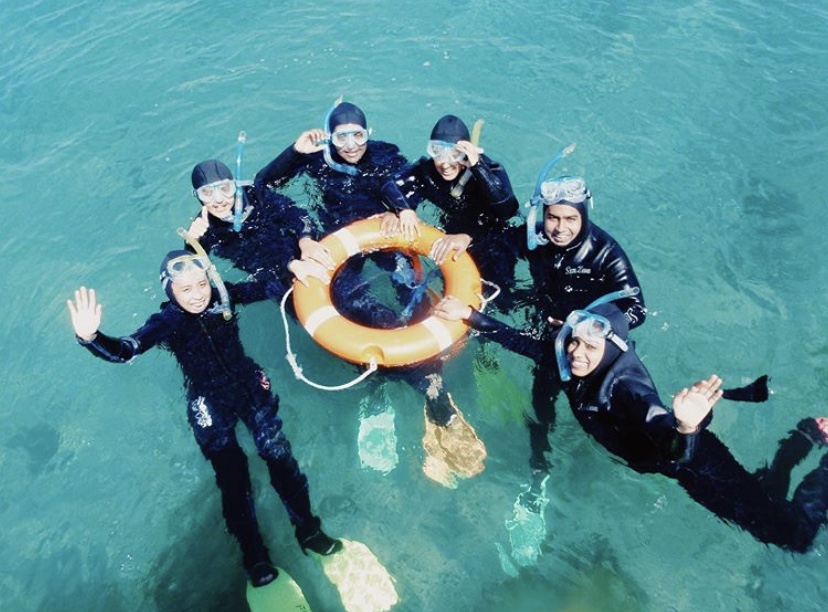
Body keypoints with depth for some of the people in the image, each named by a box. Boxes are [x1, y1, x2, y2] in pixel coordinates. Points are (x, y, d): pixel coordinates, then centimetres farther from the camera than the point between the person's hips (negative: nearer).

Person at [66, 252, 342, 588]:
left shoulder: (223, 295, -9)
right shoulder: (166, 322, -15)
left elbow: (266, 288, 2)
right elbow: (123, 352, -25)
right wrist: (89, 337, -45)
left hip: (250, 387, 2)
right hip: (210, 405, -2)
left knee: (278, 453, -4)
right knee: (232, 476, -3)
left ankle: (308, 529, 10)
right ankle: (255, 556, 10)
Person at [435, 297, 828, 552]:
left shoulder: (626, 385, -39)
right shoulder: (567, 360, -19)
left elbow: (675, 449, -53)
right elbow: (522, 342, -10)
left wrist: (684, 428, -75)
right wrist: (468, 315, -16)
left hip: (692, 456, -6)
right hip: (654, 455, 7)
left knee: (793, 533, 2)